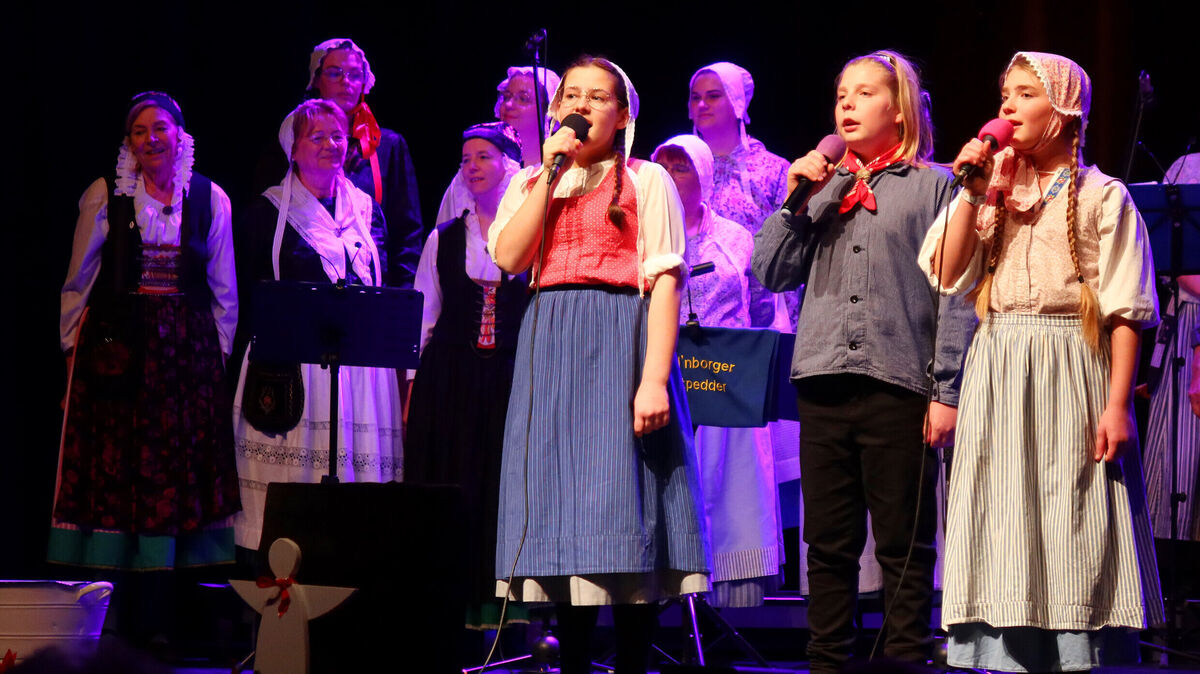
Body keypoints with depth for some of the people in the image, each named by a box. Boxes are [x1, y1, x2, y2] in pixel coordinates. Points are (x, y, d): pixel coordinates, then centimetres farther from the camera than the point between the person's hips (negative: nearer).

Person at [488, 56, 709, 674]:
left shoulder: (646, 181, 5)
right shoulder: (529, 183, 17)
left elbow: (665, 281, -4)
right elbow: (508, 256, 0)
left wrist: (654, 378, -15)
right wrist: (551, 172, -2)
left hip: (622, 339, -4)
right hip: (548, 344, 4)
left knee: (620, 502, -9)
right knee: (558, 493, 2)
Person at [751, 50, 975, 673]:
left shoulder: (934, 185, 5)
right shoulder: (823, 186, 18)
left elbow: (955, 294, -1)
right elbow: (769, 273, 14)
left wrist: (947, 390, -8)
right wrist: (795, 201, 3)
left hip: (899, 387, -4)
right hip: (823, 385, 4)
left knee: (904, 548, -1)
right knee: (828, 544, 7)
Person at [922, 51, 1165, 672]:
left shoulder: (1100, 196, 0)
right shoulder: (994, 189, 14)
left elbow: (1124, 310, -5)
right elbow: (947, 276, 3)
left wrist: (1117, 403, -13)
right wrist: (972, 194, -4)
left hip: (1071, 374, -4)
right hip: (997, 379, 4)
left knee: (1073, 537, -4)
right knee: (1003, 531, 3)